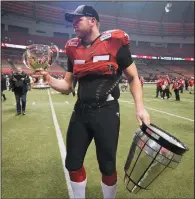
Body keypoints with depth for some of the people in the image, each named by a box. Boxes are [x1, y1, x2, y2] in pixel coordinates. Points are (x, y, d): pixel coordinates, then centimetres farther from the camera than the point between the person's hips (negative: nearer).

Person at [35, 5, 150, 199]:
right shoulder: (73, 49, 10)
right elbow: (67, 86, 12)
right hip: (80, 111, 5)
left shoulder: (114, 42, -4)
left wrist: (140, 107, -9)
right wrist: (48, 78, -6)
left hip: (106, 111, -4)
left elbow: (133, 77, 1)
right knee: (73, 163, 13)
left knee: (107, 166, 8)